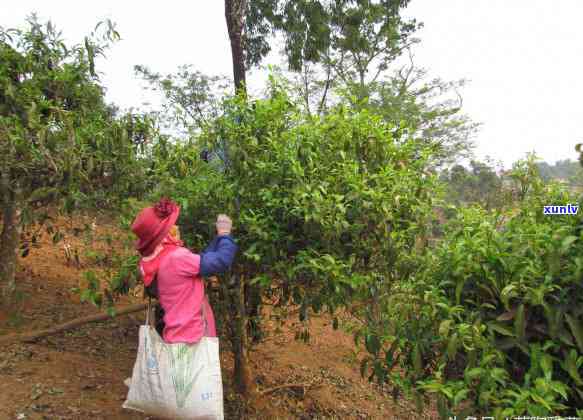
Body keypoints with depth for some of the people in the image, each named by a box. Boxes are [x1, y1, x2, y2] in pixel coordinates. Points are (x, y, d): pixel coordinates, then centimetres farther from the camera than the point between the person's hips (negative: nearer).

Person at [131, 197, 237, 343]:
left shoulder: (159, 260, 6)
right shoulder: (175, 258, -22)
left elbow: (202, 260, 11)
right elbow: (221, 261, -22)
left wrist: (218, 237, 11)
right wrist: (224, 234, -6)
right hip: (190, 337, -9)